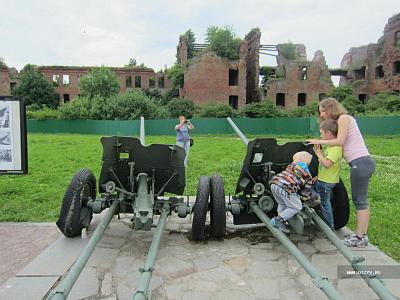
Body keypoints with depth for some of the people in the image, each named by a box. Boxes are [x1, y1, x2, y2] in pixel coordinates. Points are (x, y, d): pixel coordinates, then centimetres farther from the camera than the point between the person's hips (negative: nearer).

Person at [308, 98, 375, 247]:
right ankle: (362, 235, 17)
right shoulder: (341, 121, 22)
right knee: (360, 200, 11)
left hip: (360, 162, -10)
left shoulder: (344, 118, -5)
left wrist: (319, 142, -6)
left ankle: (359, 238, 0)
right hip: (362, 162, 10)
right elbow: (341, 144, 10)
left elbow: (340, 141, -15)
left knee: (359, 200, -6)